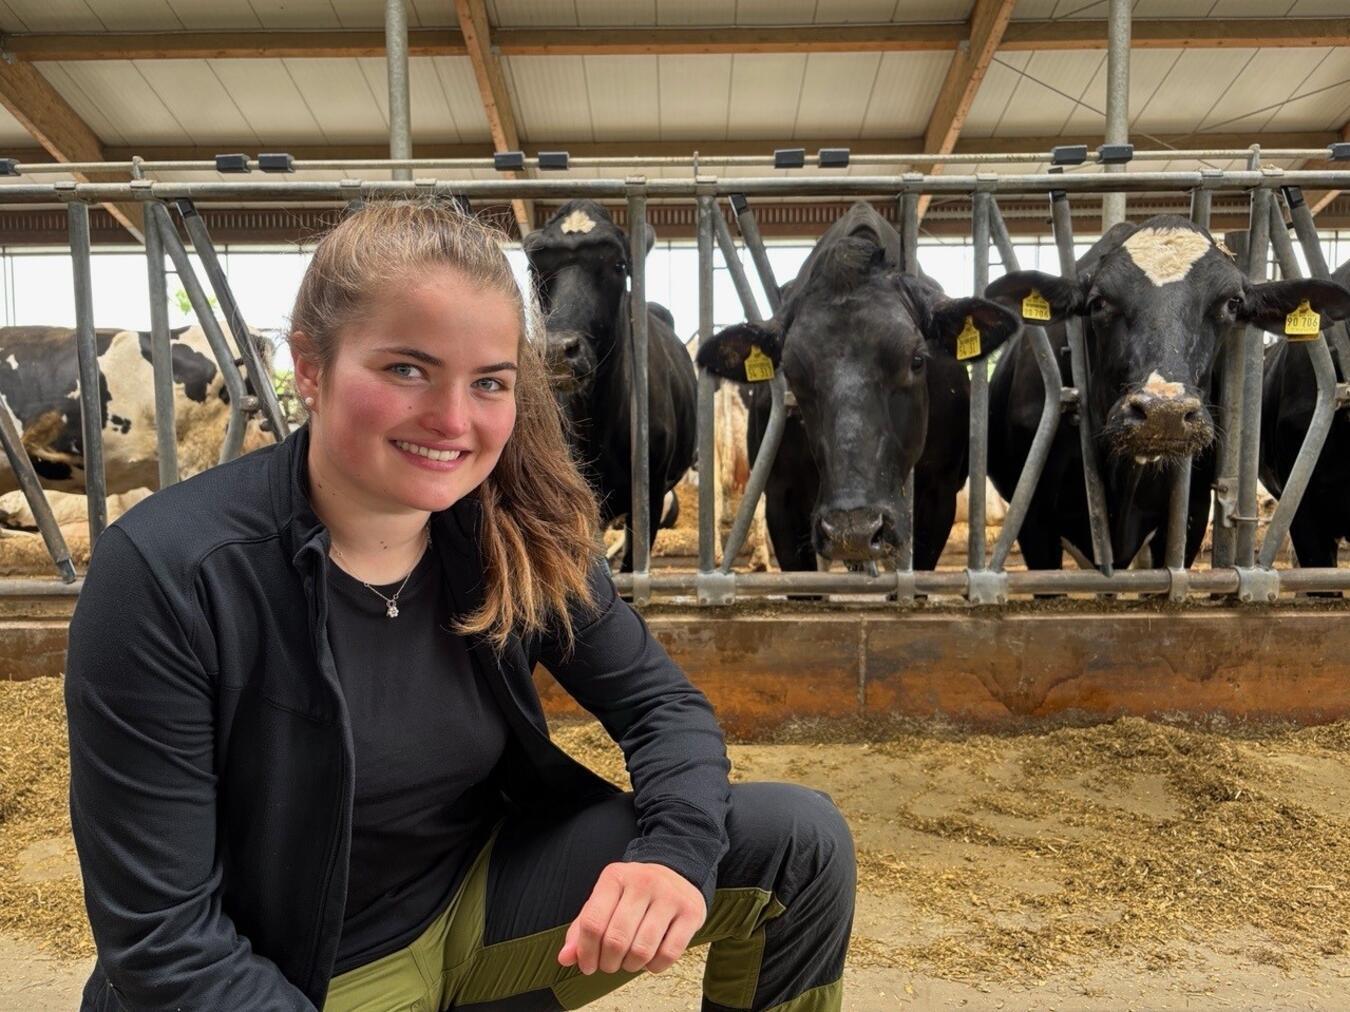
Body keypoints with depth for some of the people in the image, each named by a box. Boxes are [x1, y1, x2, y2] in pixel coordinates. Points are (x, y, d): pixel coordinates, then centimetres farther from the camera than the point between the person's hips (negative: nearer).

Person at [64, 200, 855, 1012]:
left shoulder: (522, 534, -12)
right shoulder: (166, 576, -23)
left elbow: (661, 701, -5)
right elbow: (161, 933, -19)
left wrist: (676, 848, -24)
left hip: (485, 891, 3)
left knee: (800, 842, -9)